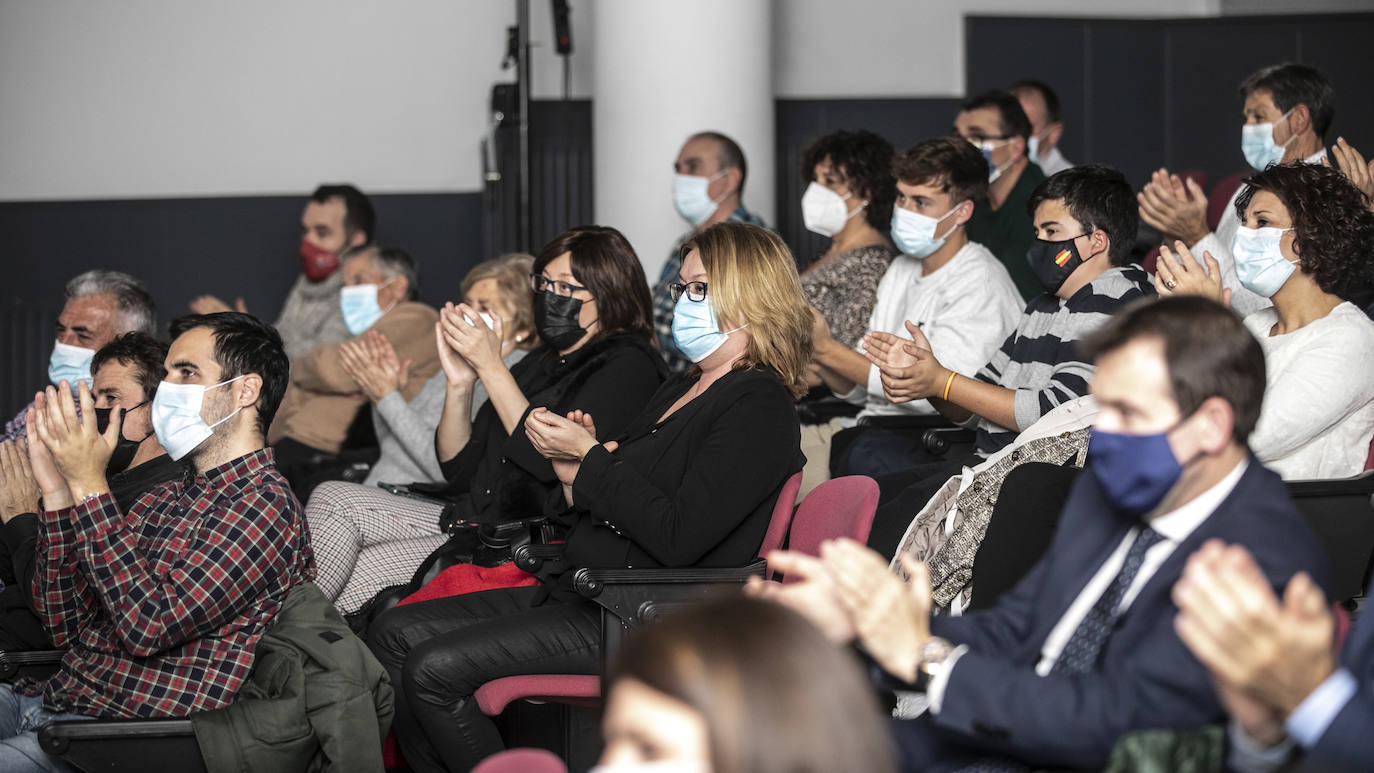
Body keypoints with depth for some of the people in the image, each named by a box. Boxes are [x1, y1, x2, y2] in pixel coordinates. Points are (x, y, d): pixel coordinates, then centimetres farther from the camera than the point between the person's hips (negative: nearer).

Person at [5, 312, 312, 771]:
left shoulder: (265, 506, -8)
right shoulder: (161, 500, 18)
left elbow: (149, 625, -19)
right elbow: (68, 629, 13)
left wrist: (88, 485, -14)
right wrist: (57, 491, 5)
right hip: (50, 698, 8)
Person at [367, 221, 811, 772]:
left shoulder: (759, 406, -11)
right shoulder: (678, 392, 20)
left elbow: (678, 539, -22)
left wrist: (591, 459, -13)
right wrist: (576, 476, -1)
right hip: (577, 593, 10)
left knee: (435, 669, -20)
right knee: (395, 634, 2)